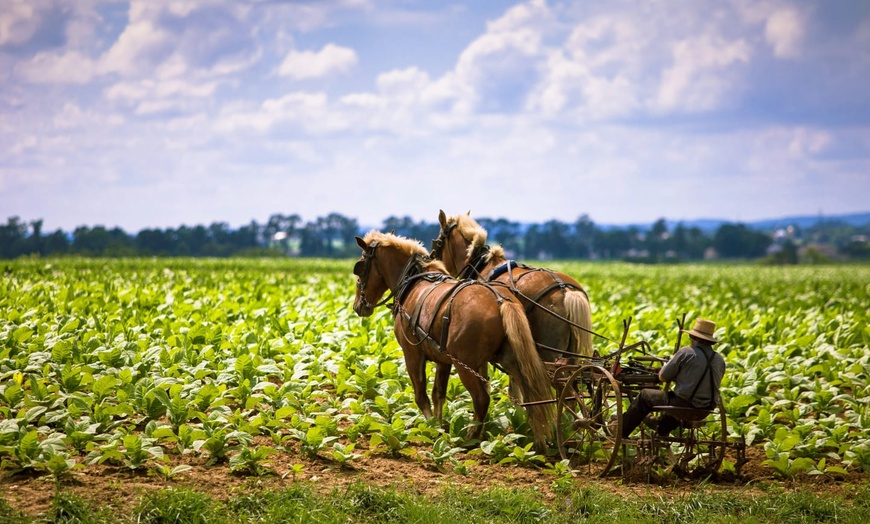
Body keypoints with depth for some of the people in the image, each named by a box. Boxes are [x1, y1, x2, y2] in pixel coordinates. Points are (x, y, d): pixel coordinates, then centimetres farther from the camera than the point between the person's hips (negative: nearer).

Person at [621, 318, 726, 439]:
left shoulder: (686, 352, -14)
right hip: (706, 409, 6)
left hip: (685, 405, -6)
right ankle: (661, 432, 58)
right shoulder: (720, 360, 1)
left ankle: (621, 431, 28)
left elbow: (662, 377, -6)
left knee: (644, 396, 16)